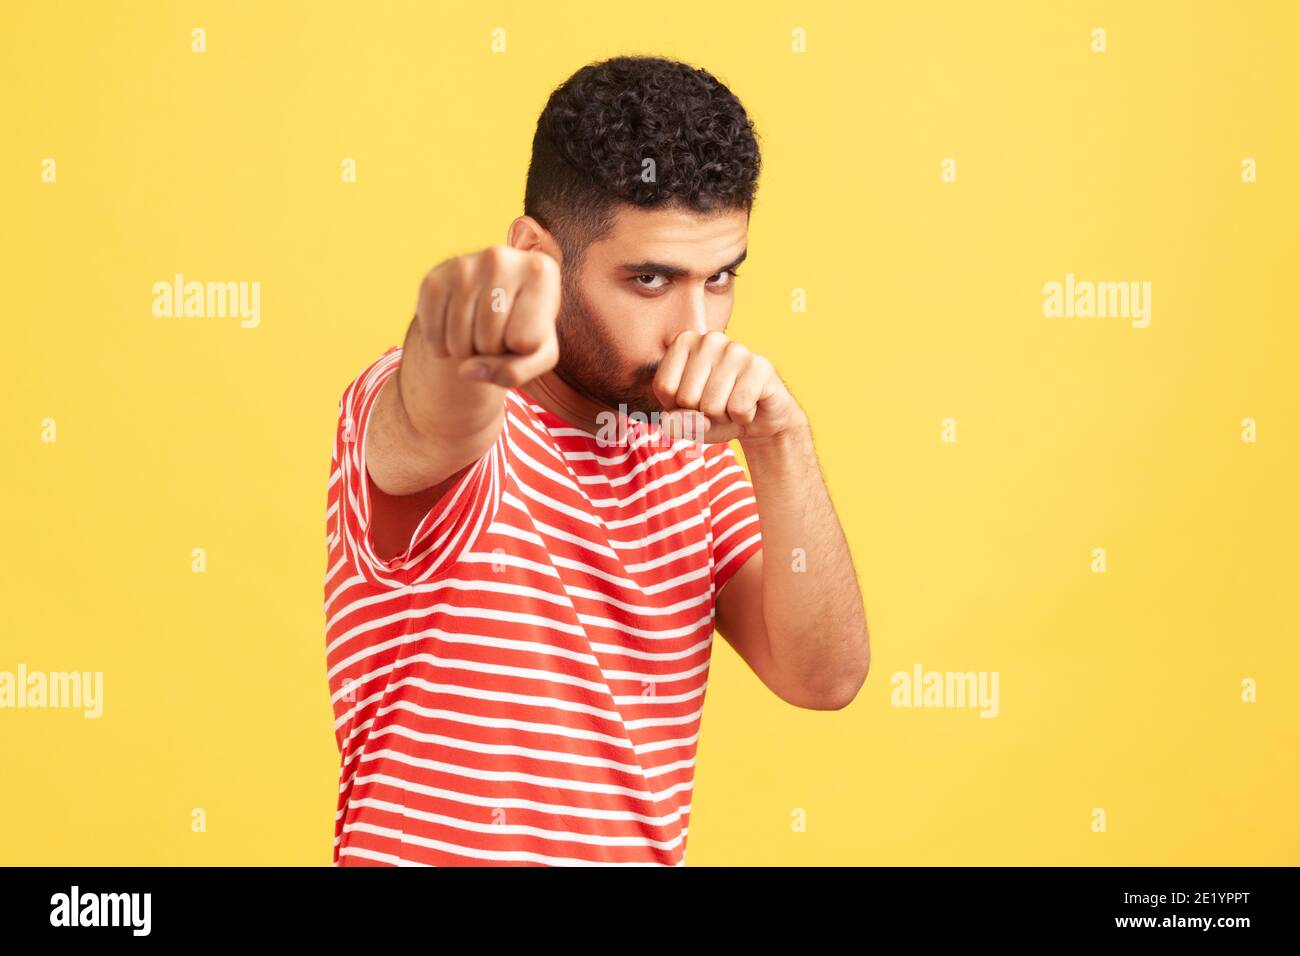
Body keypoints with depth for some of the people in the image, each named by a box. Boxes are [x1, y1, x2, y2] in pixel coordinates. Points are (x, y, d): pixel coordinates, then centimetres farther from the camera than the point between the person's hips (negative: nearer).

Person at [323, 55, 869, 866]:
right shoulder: (425, 406, -18)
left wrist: (781, 445, -22)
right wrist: (467, 348, -62)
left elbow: (826, 675, -9)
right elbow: (434, 425, -41)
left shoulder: (694, 455, 0)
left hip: (648, 843, 5)